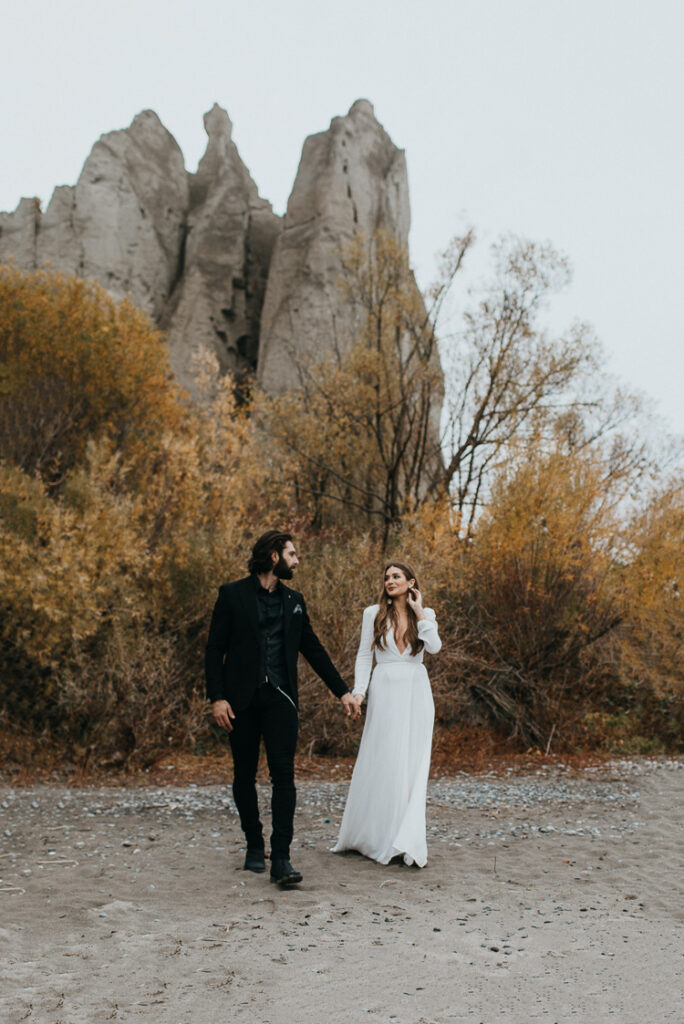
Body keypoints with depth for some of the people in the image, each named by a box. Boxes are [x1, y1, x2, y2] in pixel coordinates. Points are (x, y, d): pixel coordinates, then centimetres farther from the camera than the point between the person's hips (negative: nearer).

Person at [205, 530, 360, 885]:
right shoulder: (232, 594, 1)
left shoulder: (294, 600, 13)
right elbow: (215, 649, -2)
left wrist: (342, 692, 15)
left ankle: (281, 859, -8)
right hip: (242, 699, -2)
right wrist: (217, 698, -11)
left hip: (280, 697, 2)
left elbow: (313, 649, 18)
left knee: (284, 774, -8)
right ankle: (254, 846, 26)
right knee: (244, 776, 8)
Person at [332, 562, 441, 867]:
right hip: (385, 692, -1)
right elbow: (364, 655, 4)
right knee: (381, 762, 1)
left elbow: (434, 647, -9)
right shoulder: (374, 614, 5)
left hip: (416, 693, 1)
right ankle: (371, 833, 16)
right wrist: (358, 690, -7)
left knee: (412, 764, -1)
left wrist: (419, 612, -7)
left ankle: (407, 841, 3)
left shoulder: (425, 614, 8)